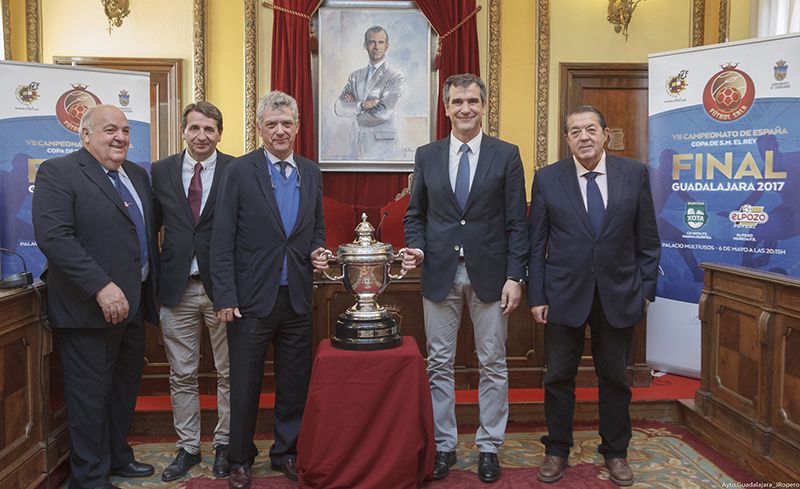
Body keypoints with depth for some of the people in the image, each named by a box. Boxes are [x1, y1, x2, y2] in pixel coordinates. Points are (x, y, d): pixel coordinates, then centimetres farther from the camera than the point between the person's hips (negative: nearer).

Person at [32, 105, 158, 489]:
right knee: (90, 394, 5)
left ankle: (117, 456, 37)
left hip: (133, 303, 8)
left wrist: (151, 289, 10)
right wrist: (101, 287, -26)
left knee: (126, 384, 19)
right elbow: (53, 237, -22)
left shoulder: (138, 175, 12)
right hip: (90, 308, -7)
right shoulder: (57, 173, -10)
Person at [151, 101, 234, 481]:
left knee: (229, 374, 9)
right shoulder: (161, 171, 5)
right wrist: (154, 278, 1)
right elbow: (152, 226, 9)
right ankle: (188, 447, 27)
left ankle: (224, 445, 26)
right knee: (182, 376, 12)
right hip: (177, 289, 2)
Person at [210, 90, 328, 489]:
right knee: (245, 384, 8)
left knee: (295, 381, 12)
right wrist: (225, 297, -11)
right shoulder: (240, 171, -5)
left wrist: (316, 252, -3)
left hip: (297, 297, 4)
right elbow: (222, 241, -7)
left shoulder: (311, 173, 8)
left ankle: (286, 453, 30)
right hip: (252, 297, -3)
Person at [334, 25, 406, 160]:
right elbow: (338, 108, 2)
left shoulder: (397, 76, -5)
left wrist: (353, 110, -2)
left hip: (382, 149, -4)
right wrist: (361, 105, -16)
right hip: (357, 145, 4)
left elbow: (383, 112, -15)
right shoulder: (355, 75, 12)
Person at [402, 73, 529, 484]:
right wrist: (416, 248, -8)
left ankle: (488, 447, 21)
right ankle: (443, 445, 22)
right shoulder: (426, 156, 7)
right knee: (439, 364, 8)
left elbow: (516, 222, -1)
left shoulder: (506, 155, 1)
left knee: (492, 365, 7)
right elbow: (415, 214, 11)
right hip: (440, 273, 2)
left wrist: (514, 276, -7)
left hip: (489, 273, -1)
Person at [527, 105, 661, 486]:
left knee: (615, 378, 12)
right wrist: (536, 296, -4)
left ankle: (615, 453, 30)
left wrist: (646, 289, 2)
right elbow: (536, 244, 0)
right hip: (564, 294, 0)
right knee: (559, 377, 9)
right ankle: (556, 451, 26)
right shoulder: (547, 179, -1)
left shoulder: (635, 173, 1)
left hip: (619, 294, 1)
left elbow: (648, 238, 5)